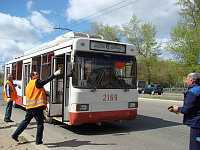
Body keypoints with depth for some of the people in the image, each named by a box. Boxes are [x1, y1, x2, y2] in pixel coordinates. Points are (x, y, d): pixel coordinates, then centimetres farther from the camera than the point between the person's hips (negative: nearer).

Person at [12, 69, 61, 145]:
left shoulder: (29, 84, 20)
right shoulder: (36, 82, -6)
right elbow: (45, 81, -19)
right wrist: (54, 75, -22)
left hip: (29, 106, 9)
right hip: (37, 106, -9)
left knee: (26, 121, 22)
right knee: (40, 123, 1)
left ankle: (15, 135, 25)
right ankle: (38, 140, 6)